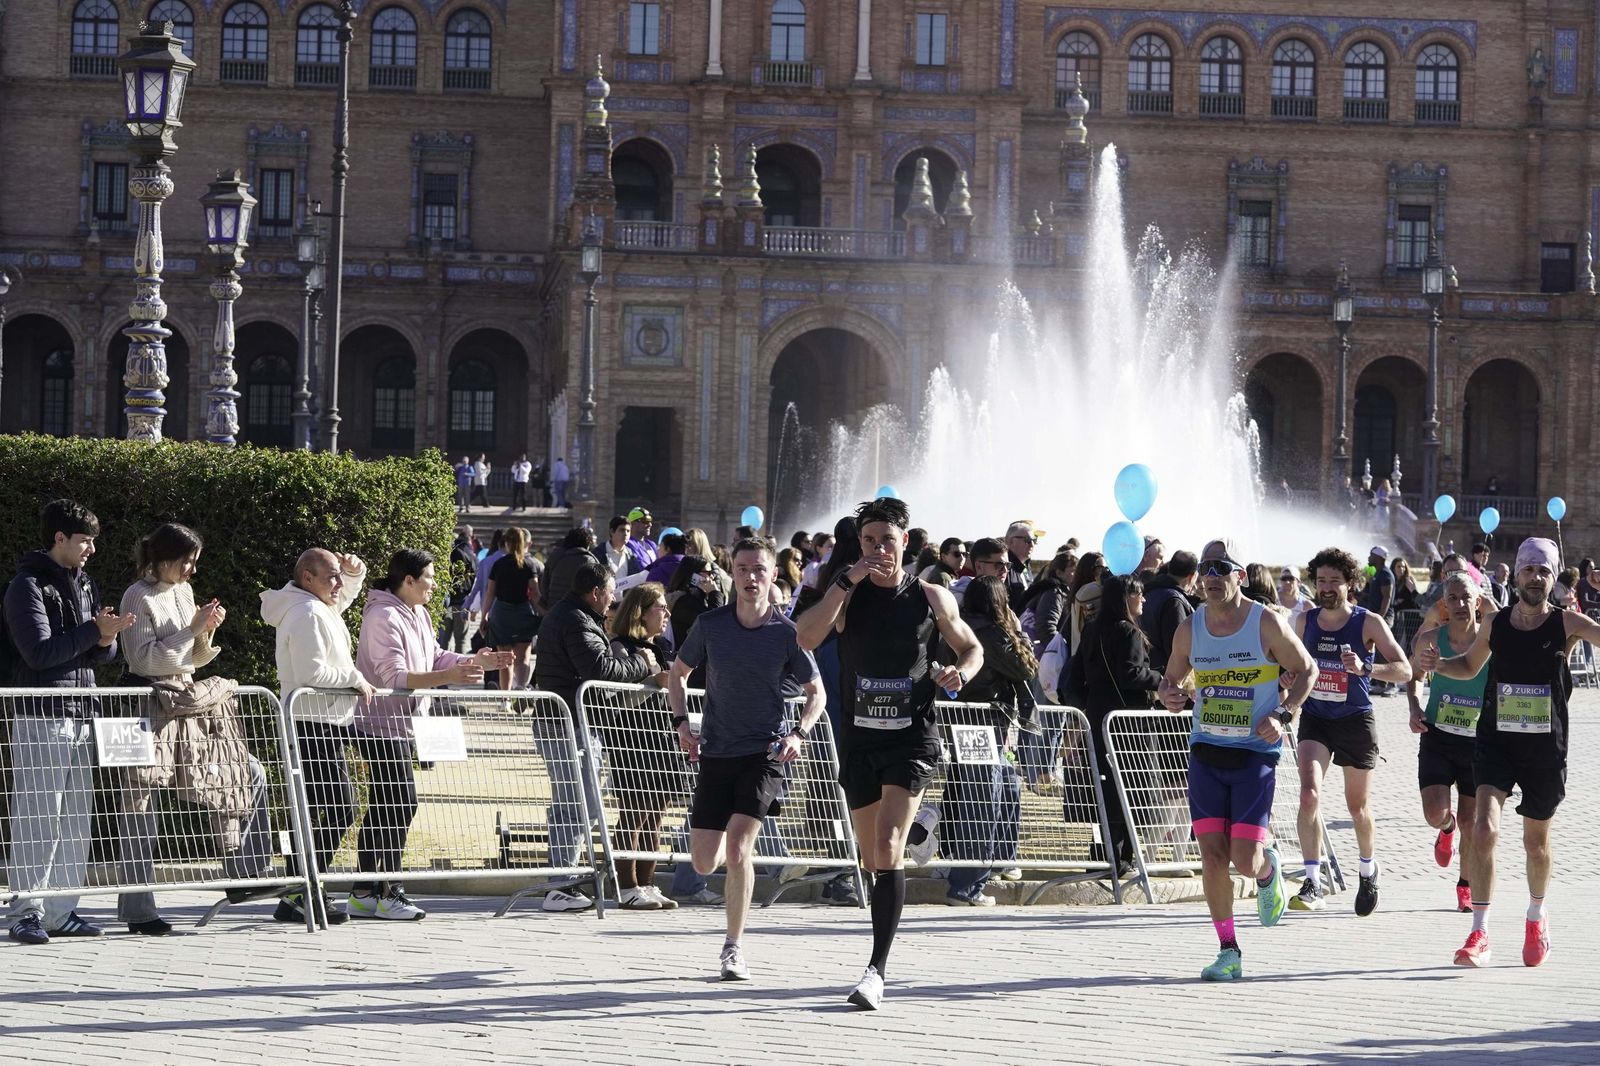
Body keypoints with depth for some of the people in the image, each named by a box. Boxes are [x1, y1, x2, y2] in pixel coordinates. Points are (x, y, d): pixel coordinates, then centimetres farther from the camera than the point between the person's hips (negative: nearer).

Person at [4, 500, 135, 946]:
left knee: (76, 818, 7)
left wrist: (106, 640, -6)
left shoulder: (85, 585, 17)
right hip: (40, 715, -8)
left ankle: (62, 911, 12)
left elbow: (104, 654, 17)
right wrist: (94, 631, -16)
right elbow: (39, 652, -15)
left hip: (81, 715, 8)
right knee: (37, 817, -8)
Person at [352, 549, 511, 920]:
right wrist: (449, 676, -33)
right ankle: (388, 893, -7)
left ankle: (363, 895, 16)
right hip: (382, 726, -11)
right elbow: (395, 677, -25)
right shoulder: (384, 618, -18)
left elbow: (435, 657, 16)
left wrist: (477, 662, 3)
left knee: (382, 810, 12)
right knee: (400, 805, -11)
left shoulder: (418, 615, 13)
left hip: (401, 726, 11)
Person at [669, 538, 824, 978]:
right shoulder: (710, 624, -1)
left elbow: (816, 692, 7)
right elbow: (678, 673, 14)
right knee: (704, 863, 2)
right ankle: (742, 850, 40)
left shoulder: (787, 633, -5)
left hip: (765, 751, -3)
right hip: (716, 752, 3)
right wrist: (682, 723, -1)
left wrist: (798, 734, -9)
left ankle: (734, 947, -8)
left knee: (738, 846, -21)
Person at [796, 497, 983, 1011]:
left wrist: (960, 673, -7)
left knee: (888, 846, -19)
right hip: (860, 738, 3)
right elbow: (806, 637, -13)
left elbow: (972, 647, 16)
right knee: (873, 859, 12)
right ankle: (879, 963, 29)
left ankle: (877, 969, -23)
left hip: (912, 737, -3)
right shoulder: (849, 593, 4)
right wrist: (847, 580, -18)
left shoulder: (931, 597, 3)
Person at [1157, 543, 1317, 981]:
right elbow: (1172, 678, 17)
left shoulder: (1267, 624, -7)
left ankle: (1269, 870, 31)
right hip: (1206, 752, 3)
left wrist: (1283, 715, -12)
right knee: (1212, 855, -3)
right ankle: (1229, 953, 7)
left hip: (1256, 753, -3)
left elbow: (1306, 671, 3)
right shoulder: (1189, 629, 4)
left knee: (1245, 859, -8)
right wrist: (1170, 696, -8)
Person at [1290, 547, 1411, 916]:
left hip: (1356, 720, -2)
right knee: (1309, 794, -20)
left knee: (1358, 806, 11)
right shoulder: (1305, 621, 2)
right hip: (1314, 719, 2)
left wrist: (1365, 668, -32)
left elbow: (1404, 670, -16)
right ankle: (1313, 885, -21)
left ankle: (1369, 871, 40)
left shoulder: (1369, 623, -9)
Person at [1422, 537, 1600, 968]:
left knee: (1536, 841, 14)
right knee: (1486, 828, -18)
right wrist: (1439, 665, 0)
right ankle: (1479, 933, -15)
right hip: (1496, 742, 1)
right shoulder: (1495, 624, 2)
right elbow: (1469, 665, 19)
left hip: (1545, 749, -1)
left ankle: (1536, 917, 42)